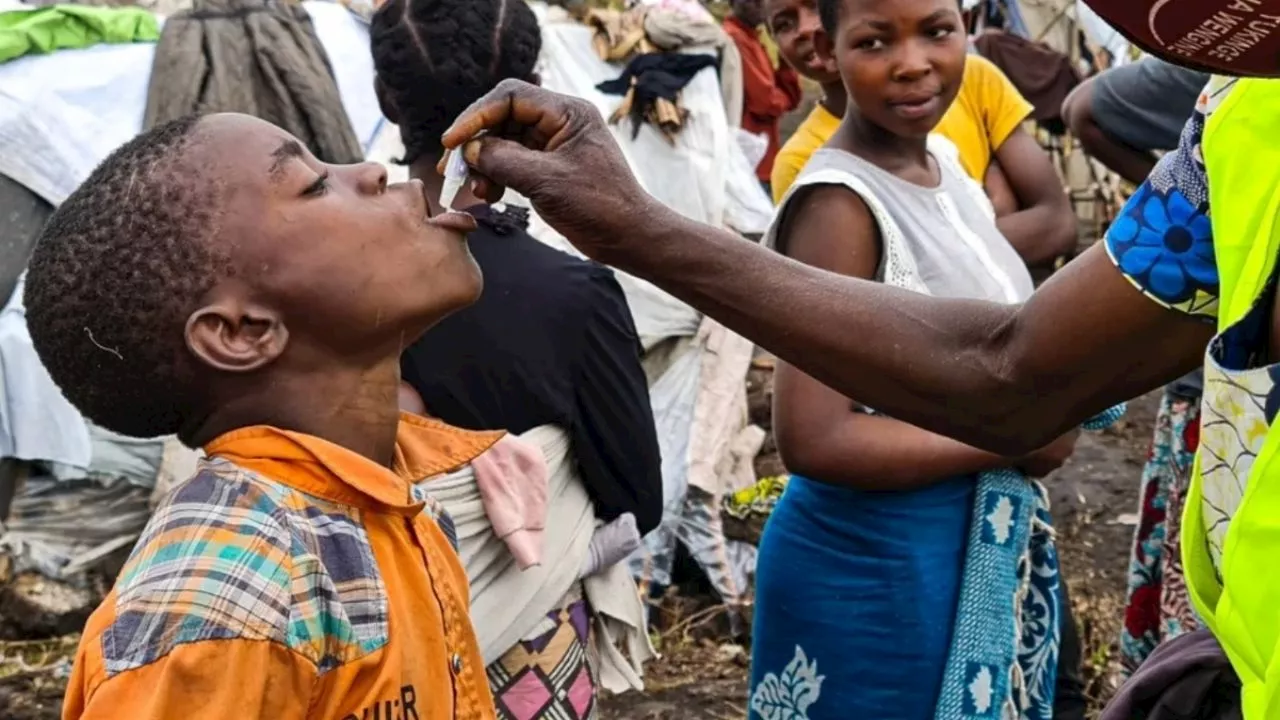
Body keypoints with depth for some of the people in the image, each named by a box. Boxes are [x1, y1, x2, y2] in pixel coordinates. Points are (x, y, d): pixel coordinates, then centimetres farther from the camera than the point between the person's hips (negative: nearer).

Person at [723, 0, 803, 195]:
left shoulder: (753, 39, 17)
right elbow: (766, 102, -18)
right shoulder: (732, 39, -12)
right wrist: (782, 98, 5)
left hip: (763, 164, 10)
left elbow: (790, 97, 14)